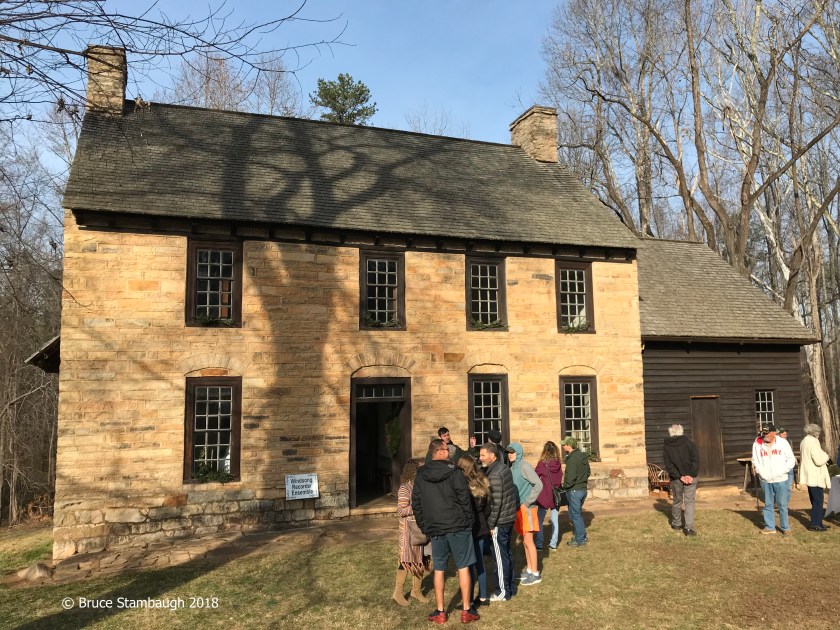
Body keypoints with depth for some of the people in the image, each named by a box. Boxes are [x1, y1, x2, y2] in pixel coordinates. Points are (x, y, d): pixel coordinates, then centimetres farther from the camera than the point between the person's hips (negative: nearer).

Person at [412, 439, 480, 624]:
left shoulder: (421, 476, 2)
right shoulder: (454, 472, -11)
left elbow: (416, 504, 5)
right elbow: (465, 499, -11)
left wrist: (424, 526, 13)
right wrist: (469, 521, 1)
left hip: (435, 529, 3)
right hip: (458, 527, -3)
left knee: (439, 569, 12)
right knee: (463, 567, 7)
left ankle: (440, 612, 16)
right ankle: (466, 610, 12)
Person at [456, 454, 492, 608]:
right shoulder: (483, 483, 2)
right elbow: (487, 508, 9)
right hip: (481, 528, 7)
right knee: (479, 563, 16)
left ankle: (469, 600, 9)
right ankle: (483, 597, 26)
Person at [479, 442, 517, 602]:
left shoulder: (494, 475, -21)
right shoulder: (504, 468, 7)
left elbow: (495, 503, -23)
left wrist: (490, 524, -15)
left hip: (500, 521, -9)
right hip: (509, 518, 9)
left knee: (500, 556, 2)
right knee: (507, 553, 18)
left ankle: (504, 592, 12)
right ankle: (510, 586, 29)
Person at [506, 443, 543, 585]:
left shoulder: (524, 466, -14)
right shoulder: (512, 468, 9)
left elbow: (538, 485, -18)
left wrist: (527, 503, -16)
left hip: (526, 508, -7)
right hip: (518, 508, 7)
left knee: (528, 541, -3)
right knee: (525, 541, 14)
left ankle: (535, 574, 5)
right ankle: (529, 569, 24)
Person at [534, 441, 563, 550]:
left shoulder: (542, 464, -13)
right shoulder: (558, 464, -3)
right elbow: (561, 479, 5)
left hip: (544, 497, -4)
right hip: (556, 496, 4)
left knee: (539, 521, 7)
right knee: (555, 520, 13)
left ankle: (539, 544, 4)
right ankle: (553, 543, 17)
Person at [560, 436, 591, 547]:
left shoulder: (572, 459, -22)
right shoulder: (583, 457, 8)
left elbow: (570, 478, -23)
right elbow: (587, 472, 16)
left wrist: (565, 486, -7)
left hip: (574, 490, -9)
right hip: (583, 489, 9)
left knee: (575, 515, 3)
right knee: (578, 514, 21)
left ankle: (580, 540, 10)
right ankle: (583, 536, 28)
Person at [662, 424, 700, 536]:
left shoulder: (666, 447, 0)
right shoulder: (690, 444, -2)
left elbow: (668, 465, -6)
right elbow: (696, 461, -9)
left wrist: (679, 476, -9)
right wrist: (692, 475, -10)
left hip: (676, 478, 1)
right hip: (690, 477, -1)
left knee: (677, 501, 17)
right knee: (689, 502, 1)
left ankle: (676, 524, 30)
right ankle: (689, 528, -7)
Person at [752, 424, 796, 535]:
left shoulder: (782, 443, -5)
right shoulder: (757, 443, -3)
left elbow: (791, 459, 1)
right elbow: (755, 460, 6)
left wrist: (781, 471, -9)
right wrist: (762, 473, -6)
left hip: (781, 480, -2)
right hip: (765, 480, 2)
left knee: (782, 504, 4)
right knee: (768, 504, 10)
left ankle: (785, 527, 17)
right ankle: (769, 526, 19)